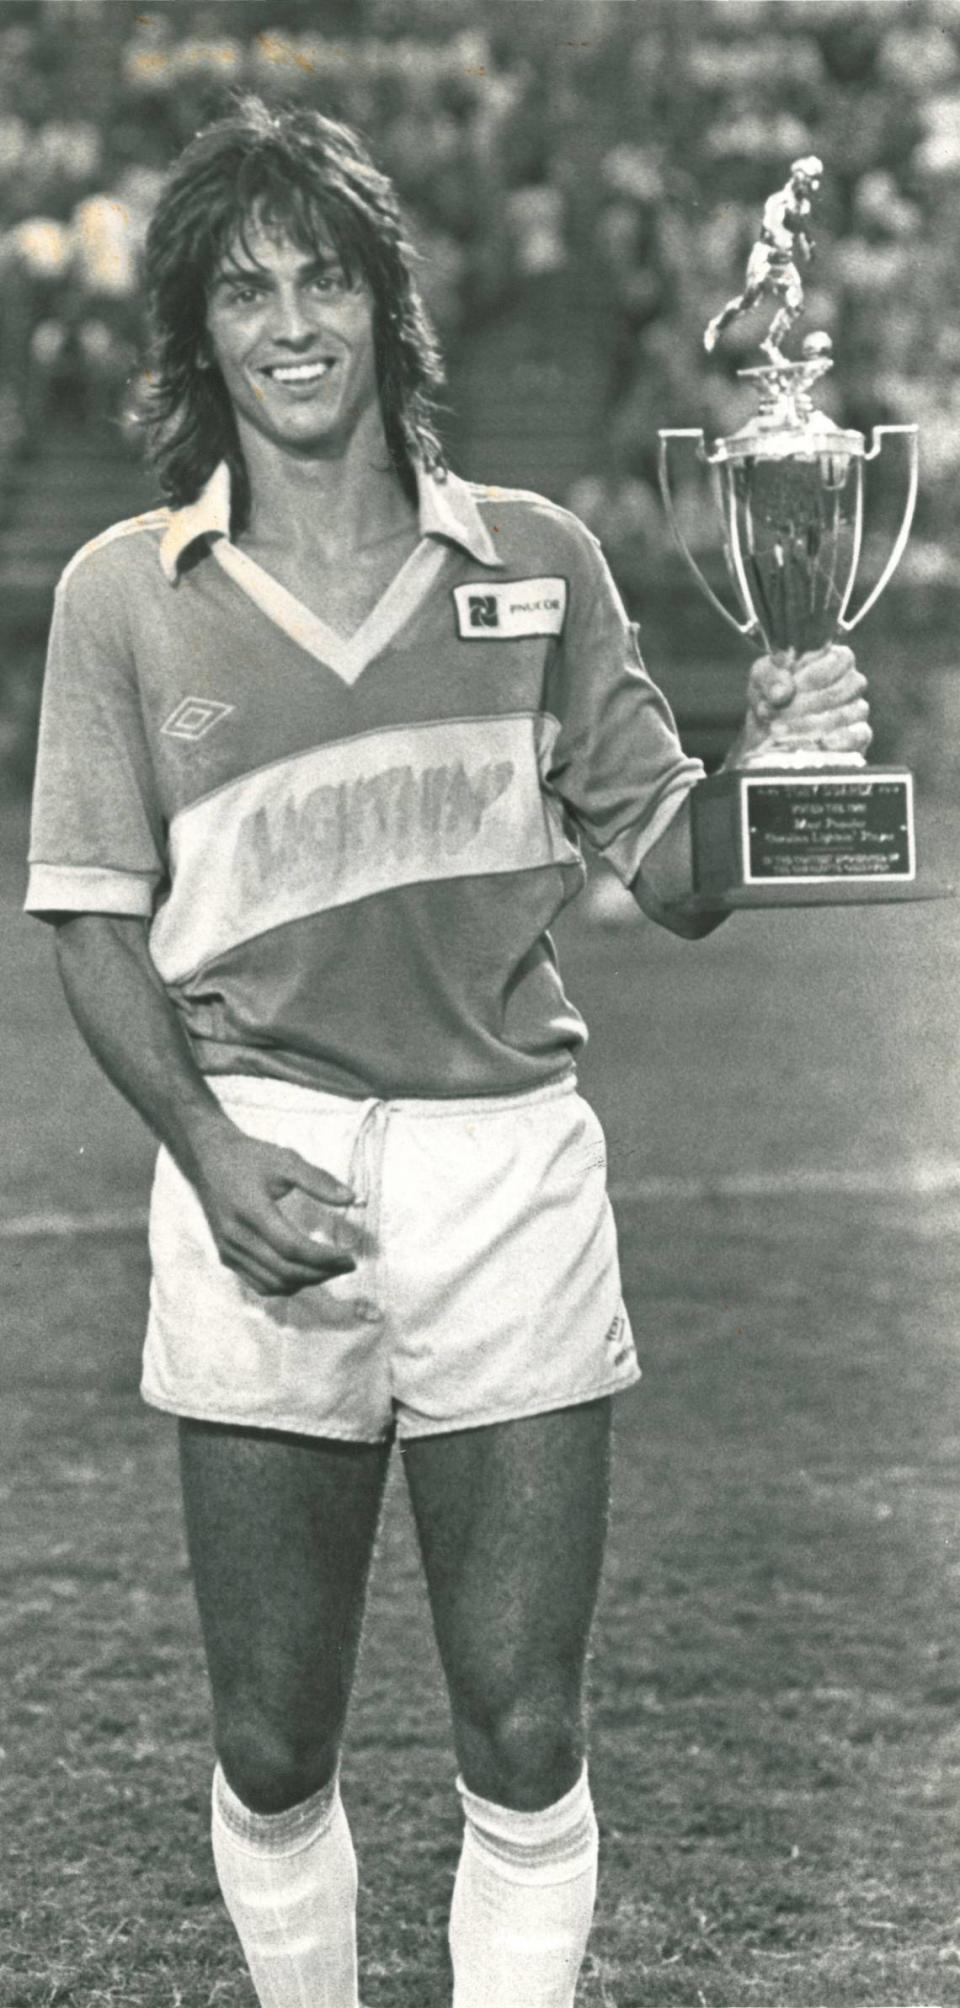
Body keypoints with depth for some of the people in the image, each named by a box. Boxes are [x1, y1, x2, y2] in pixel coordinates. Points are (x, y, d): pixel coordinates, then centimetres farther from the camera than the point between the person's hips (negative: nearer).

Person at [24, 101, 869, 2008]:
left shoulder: (537, 561, 6)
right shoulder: (124, 593, 4)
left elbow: (671, 878, 7)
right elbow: (95, 921, 4)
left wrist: (763, 761, -15)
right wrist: (215, 1157, -11)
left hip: (509, 1166, 0)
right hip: (261, 1172, 0)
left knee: (524, 1742, 1)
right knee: (271, 1753, 7)